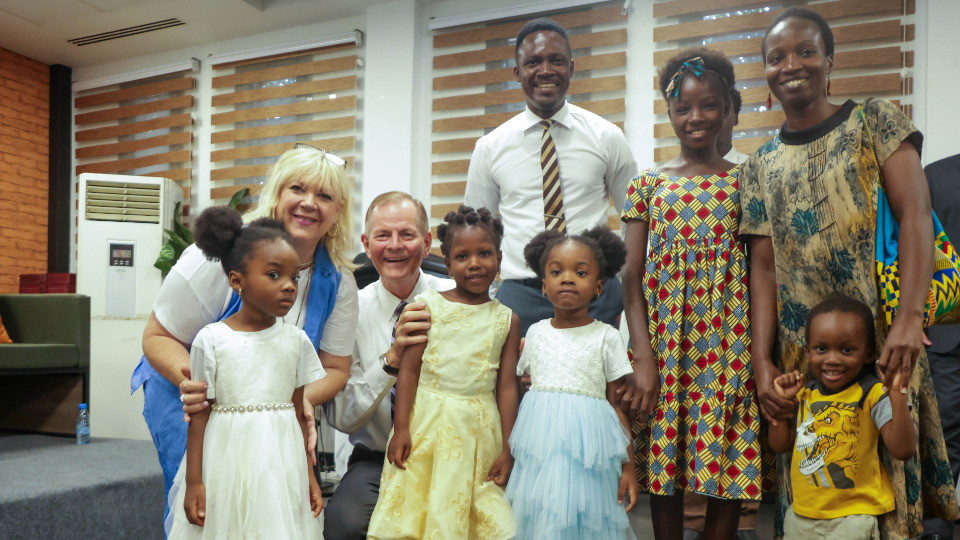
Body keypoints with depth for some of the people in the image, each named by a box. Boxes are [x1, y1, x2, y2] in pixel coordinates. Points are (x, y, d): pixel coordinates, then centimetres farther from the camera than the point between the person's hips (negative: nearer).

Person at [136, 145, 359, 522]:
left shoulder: (338, 281, -11)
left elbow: (335, 369, -4)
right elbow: (158, 337, -15)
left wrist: (304, 398, -28)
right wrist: (191, 380, -36)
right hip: (190, 396, -3)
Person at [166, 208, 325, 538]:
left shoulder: (296, 340, 1)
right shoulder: (211, 339, -7)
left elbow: (300, 413, 5)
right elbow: (199, 415, -3)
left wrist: (309, 475, 7)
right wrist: (193, 481, -2)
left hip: (281, 470, 2)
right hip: (227, 470, -2)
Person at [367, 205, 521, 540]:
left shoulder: (507, 320, 3)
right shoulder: (427, 305, -1)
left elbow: (507, 386, 3)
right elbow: (409, 368, -2)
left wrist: (507, 448, 2)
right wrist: (401, 428, -7)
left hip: (479, 428, 1)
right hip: (427, 421, -1)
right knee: (417, 508, 4)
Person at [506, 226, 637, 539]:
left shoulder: (606, 337, -1)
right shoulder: (536, 332, 7)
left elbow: (617, 405, 1)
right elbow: (524, 392, 12)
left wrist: (628, 467, -1)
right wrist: (507, 453, 12)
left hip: (587, 454, -2)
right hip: (538, 453, 3)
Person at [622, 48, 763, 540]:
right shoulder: (648, 184, 6)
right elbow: (632, 276, 2)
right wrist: (643, 357, -7)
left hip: (728, 340, 0)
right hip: (665, 335, 1)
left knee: (729, 462, 2)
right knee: (663, 462, 8)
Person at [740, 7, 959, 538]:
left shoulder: (876, 121, 4)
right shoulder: (759, 166, 11)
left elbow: (915, 216, -6)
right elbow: (763, 266, 7)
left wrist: (910, 318, -19)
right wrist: (762, 361, -2)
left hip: (882, 338, -2)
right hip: (800, 351, 3)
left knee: (887, 463, 3)